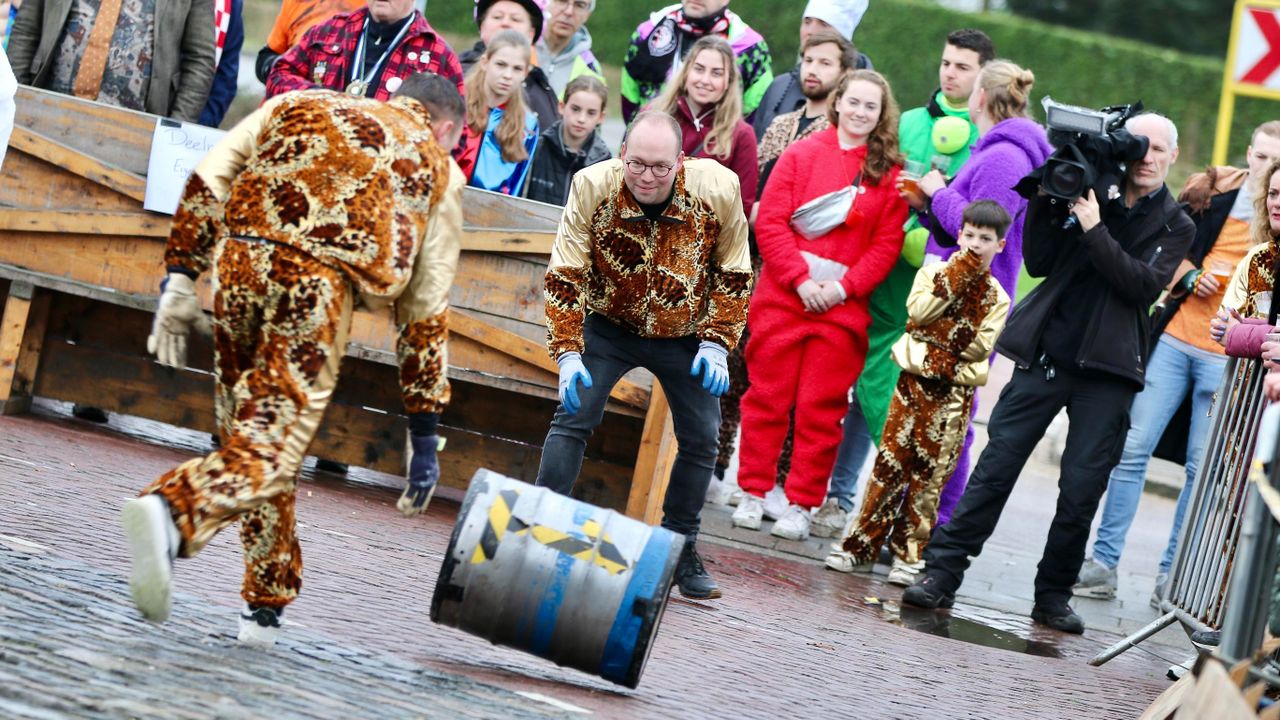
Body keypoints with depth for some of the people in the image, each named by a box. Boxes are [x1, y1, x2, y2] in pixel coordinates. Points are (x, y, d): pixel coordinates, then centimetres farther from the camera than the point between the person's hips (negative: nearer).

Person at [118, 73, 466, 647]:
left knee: (246, 428, 18)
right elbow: (424, 315, 20)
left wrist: (179, 277, 13)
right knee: (269, 450, -8)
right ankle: (172, 513, -36)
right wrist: (424, 436, 22)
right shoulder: (437, 170, 25)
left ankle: (265, 606, 20)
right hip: (322, 278, -3)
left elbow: (208, 181, 14)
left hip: (240, 255, 3)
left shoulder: (299, 104, 30)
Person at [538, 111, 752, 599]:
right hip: (609, 326, -1)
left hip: (684, 335, 1)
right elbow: (566, 278, -18)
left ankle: (680, 551, 18)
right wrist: (568, 354, -25)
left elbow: (734, 274, -7)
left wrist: (716, 344, -12)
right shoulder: (592, 187, -24)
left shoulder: (719, 189, -22)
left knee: (702, 439, 2)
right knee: (572, 416, -16)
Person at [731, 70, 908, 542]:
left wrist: (843, 287, -11)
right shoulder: (801, 155, 4)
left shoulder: (890, 172, 4)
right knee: (767, 396, 3)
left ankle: (801, 504, 6)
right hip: (784, 296, 0)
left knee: (821, 409, 0)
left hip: (842, 307, 0)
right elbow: (770, 222, -2)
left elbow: (888, 244, 0)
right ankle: (753, 494, 12)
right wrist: (801, 279, -11)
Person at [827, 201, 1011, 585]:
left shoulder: (996, 297, 6)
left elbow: (981, 346, -4)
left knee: (931, 475, 0)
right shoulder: (934, 272, 7)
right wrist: (957, 277, -12)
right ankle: (862, 543, 4)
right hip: (916, 380, 0)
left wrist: (938, 349, -15)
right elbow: (917, 311, -11)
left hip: (955, 393, 0)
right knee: (890, 463, -1)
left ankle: (909, 554, 6)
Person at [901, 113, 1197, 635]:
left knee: (1081, 490, -2)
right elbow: (1039, 264, 4)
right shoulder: (1089, 194, 8)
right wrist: (1046, 201, -8)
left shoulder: (1175, 226, 6)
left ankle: (1053, 596, 12)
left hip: (1106, 371, -1)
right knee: (996, 466, -5)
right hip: (1046, 353, 1)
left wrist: (1095, 230, -17)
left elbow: (1144, 286, -10)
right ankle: (941, 574, -3)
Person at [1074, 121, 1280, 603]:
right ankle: (1103, 563, 5)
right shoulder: (1210, 194, 5)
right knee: (1133, 448, 0)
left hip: (1228, 357, -2)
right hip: (1176, 338, 2)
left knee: (1202, 469, 1)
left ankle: (1172, 575, 10)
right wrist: (1190, 277, -4)